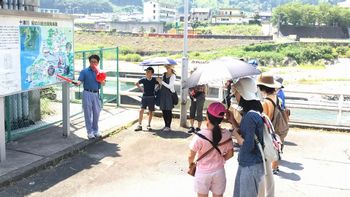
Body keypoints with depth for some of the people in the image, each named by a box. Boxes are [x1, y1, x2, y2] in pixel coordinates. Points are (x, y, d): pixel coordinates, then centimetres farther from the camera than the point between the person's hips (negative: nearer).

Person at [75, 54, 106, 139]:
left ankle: (96, 130, 23)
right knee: (88, 113, 1)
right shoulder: (84, 71, 1)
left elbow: (103, 83, 0)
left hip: (96, 94, 3)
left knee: (96, 113, 9)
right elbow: (80, 80, -11)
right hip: (87, 93, -3)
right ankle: (90, 132, 9)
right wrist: (77, 83, -33)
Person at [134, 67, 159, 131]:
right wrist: (141, 88, 8)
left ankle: (149, 125, 20)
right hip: (144, 97, 0)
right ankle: (139, 125, -4)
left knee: (150, 112, 7)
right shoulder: (143, 79, -4)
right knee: (141, 110, -9)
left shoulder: (154, 80, -6)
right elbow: (137, 83, 14)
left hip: (151, 97, 0)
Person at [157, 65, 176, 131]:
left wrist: (161, 81, -16)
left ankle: (168, 126, 6)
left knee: (168, 111, -2)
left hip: (169, 94, -6)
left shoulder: (173, 76, -8)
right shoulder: (164, 74, 11)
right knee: (163, 110, 9)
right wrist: (159, 81, -2)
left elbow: (170, 86, -15)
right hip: (163, 93, 6)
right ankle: (166, 125, 20)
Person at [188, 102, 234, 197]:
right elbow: (230, 154, 0)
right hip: (219, 172, 3)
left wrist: (191, 165, 9)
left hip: (203, 173, -2)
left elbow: (191, 156, -12)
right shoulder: (226, 134, -13)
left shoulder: (200, 136, -23)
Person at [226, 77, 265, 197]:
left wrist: (235, 134, -11)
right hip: (245, 164, 9)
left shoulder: (250, 116, -23)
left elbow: (248, 146, -26)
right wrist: (232, 121, 6)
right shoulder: (249, 113, 6)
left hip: (251, 167, -9)